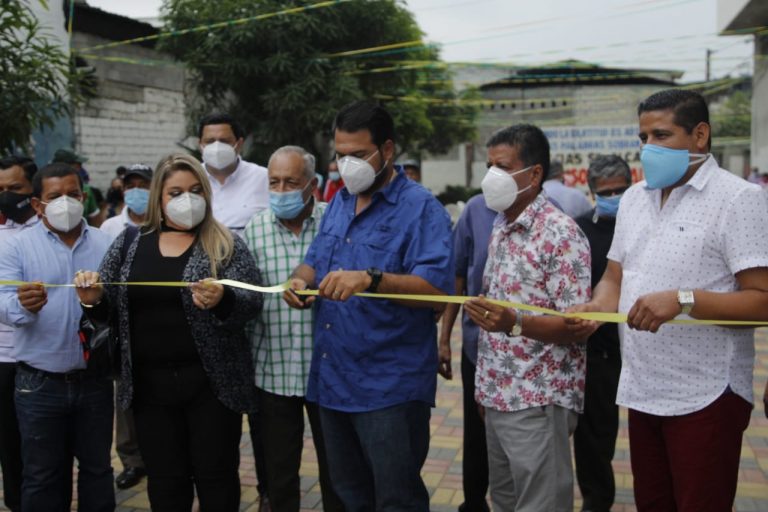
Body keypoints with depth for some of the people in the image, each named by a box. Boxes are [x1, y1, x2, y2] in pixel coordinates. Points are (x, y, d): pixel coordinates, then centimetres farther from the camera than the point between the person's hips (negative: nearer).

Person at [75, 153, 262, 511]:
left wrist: (221, 301, -32)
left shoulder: (226, 246, -2)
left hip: (211, 383, -2)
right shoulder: (130, 242, 7)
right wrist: (93, 299, -14)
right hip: (149, 384, 3)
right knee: (164, 481, 14)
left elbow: (251, 303, -11)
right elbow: (107, 307, 9)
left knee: (216, 477, 7)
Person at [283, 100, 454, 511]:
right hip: (332, 378, 8)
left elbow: (437, 286, -22)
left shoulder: (421, 208, -11)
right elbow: (315, 260, 19)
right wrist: (301, 278, -5)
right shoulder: (338, 203, 13)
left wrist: (371, 279, -35)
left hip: (390, 385, -7)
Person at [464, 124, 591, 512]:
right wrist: (486, 385, 15)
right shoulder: (500, 228, 11)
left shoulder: (561, 233, -15)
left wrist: (513, 323, -35)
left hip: (539, 402, -8)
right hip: (498, 397, 8)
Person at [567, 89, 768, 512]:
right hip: (641, 389, 6)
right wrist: (597, 308, -4)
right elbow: (615, 278, 17)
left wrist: (684, 300, -27)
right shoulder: (634, 198, 12)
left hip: (705, 396, -6)